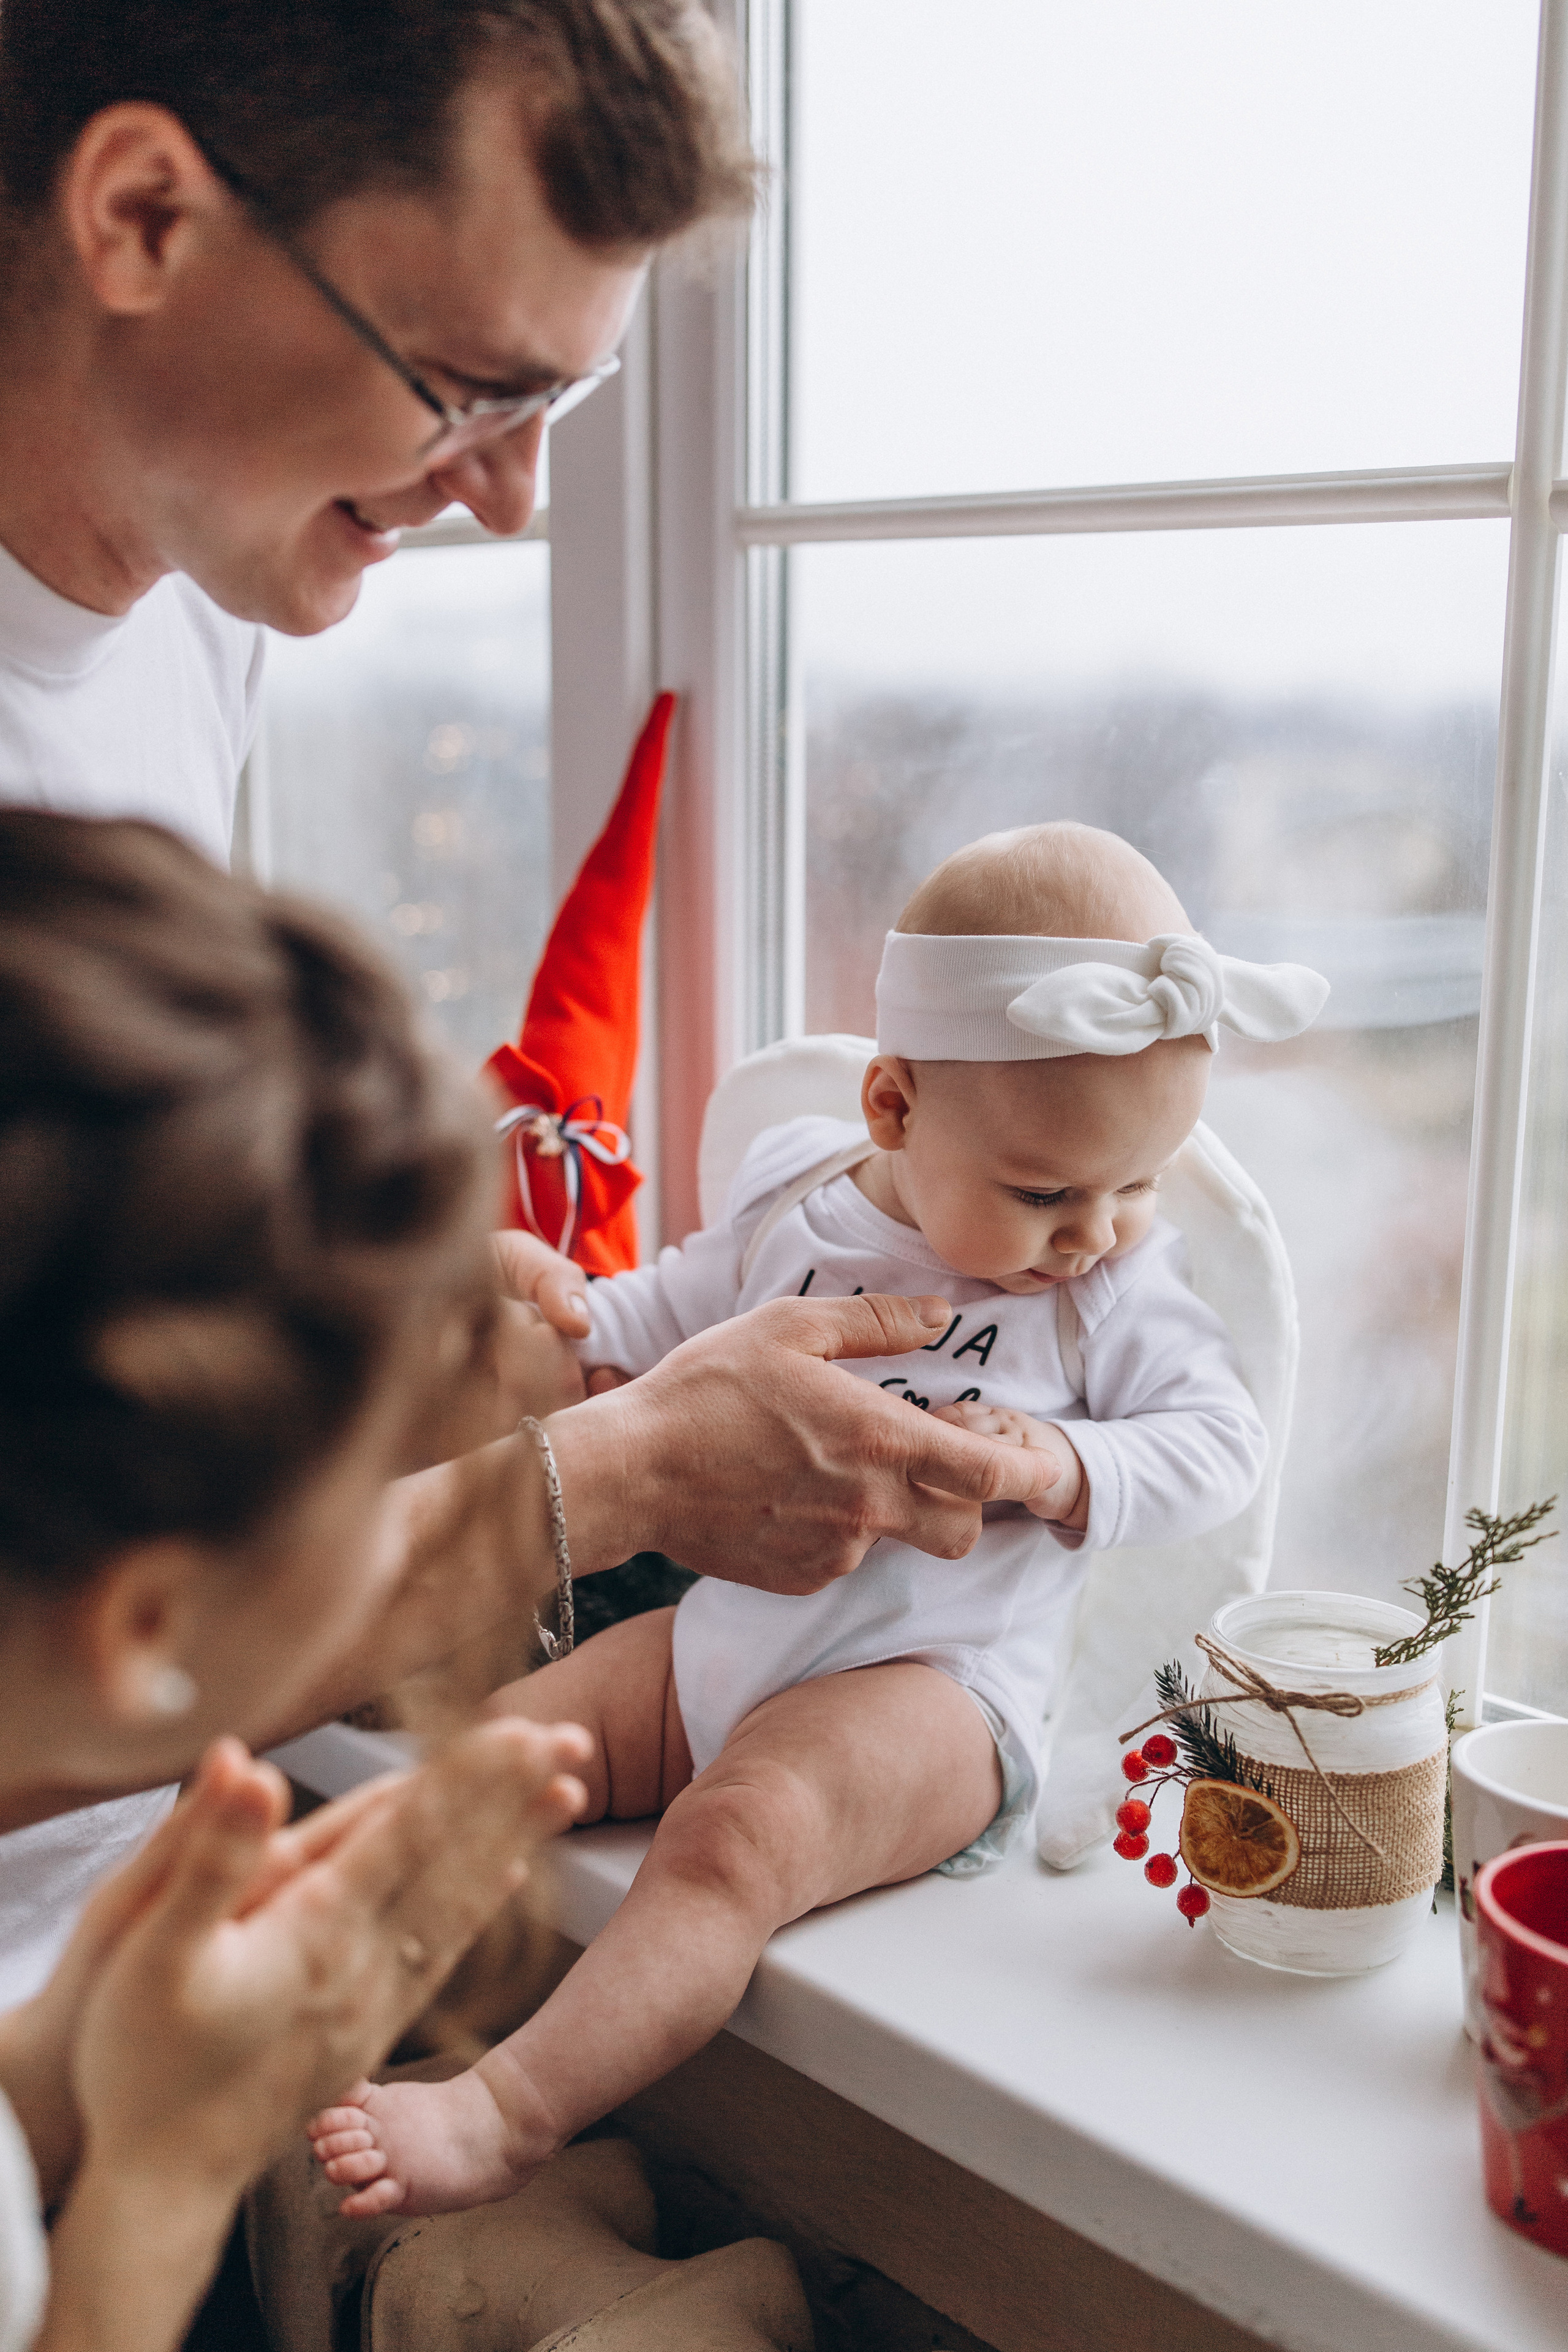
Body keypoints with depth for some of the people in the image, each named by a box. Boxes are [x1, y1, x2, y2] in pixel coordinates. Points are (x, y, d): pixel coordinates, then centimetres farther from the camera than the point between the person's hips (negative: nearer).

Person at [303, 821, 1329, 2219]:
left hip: (930, 1683, -6)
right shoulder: (792, 1212, 6)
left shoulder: (1118, 1282, -2)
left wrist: (1064, 1466, -22)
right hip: (726, 1631, 6)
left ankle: (506, 2121, -34)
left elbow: (1224, 1441, -5)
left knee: (735, 1837, -32)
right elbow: (659, 1325, 21)